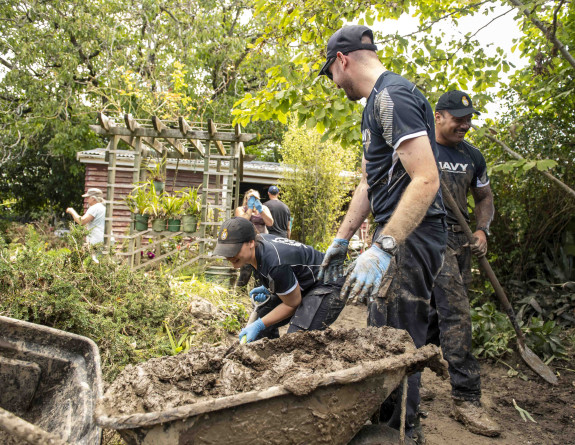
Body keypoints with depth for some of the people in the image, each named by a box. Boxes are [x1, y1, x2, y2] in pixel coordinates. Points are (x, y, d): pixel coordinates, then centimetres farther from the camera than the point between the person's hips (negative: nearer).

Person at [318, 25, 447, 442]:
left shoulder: (392, 96, -15)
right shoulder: (376, 104, 18)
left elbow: (426, 179, -25)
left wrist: (383, 248, -31)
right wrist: (341, 239, 20)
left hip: (412, 235, -11)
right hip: (396, 235, 11)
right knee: (382, 335, 18)